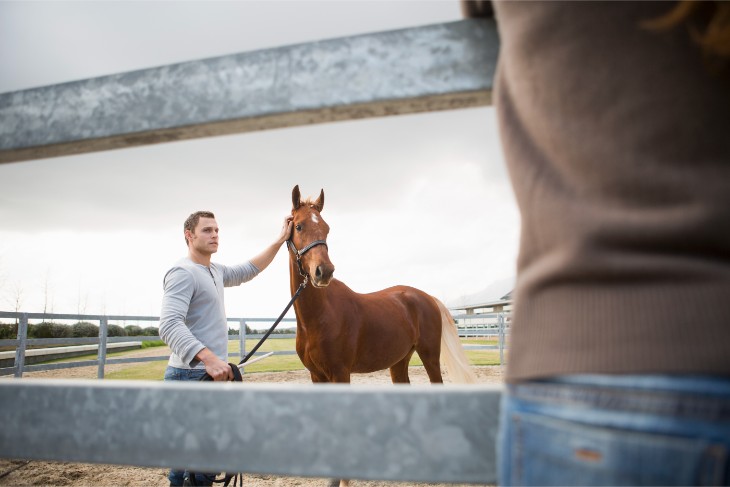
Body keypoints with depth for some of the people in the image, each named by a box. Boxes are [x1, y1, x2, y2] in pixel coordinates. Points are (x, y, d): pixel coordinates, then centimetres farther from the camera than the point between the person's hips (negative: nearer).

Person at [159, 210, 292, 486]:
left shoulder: (216, 272, 15)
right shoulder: (183, 273, -15)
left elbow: (250, 270, 27)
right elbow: (169, 326, -28)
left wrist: (280, 240, 17)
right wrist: (209, 358, -40)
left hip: (213, 373, 10)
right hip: (192, 377, -10)